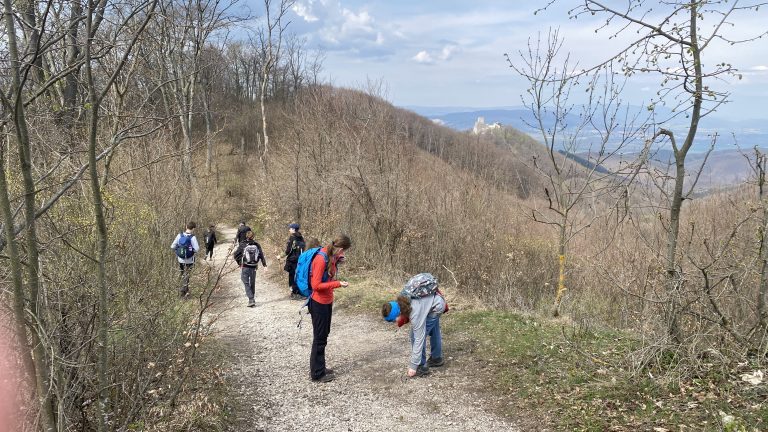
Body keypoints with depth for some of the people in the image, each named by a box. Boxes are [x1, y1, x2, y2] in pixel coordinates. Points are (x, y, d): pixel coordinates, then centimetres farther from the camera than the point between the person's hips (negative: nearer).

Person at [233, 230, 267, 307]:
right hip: (254, 267, 3)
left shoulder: (242, 245, -7)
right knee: (252, 283, 16)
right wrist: (264, 263, 15)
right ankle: (251, 300, 25)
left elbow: (236, 255, -3)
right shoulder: (257, 245, -1)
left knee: (246, 283, 0)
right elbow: (261, 255, 3)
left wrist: (239, 262, 12)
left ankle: (251, 300, -13)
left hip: (245, 267, -3)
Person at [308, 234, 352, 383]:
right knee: (319, 338, 2)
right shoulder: (321, 259, -24)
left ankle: (318, 367, 33)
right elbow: (316, 285, -25)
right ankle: (317, 374, 15)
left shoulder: (330, 257, 3)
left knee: (323, 336, 19)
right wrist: (338, 284, -22)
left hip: (327, 302, 9)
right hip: (319, 303, -9)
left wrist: (337, 261, 0)